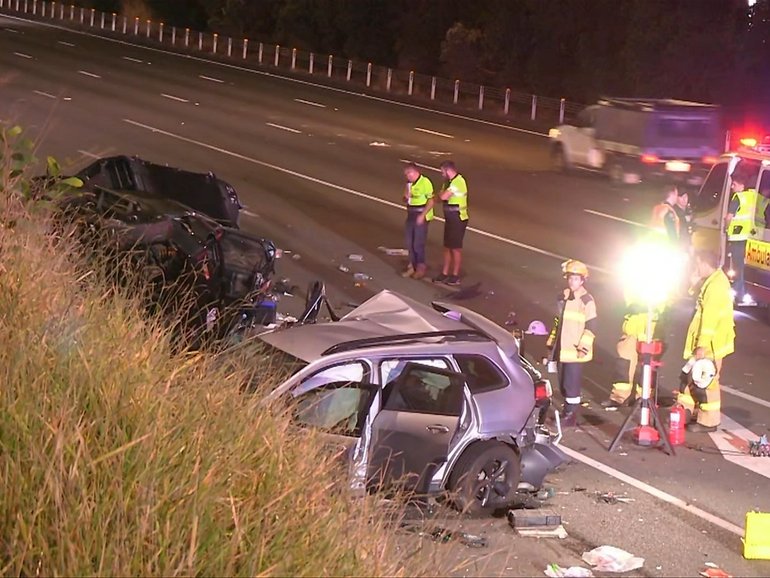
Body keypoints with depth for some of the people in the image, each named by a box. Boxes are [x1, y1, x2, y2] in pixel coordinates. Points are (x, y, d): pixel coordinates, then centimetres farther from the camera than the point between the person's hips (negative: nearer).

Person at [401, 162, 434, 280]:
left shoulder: (425, 182, -15)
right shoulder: (409, 183, 10)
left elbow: (431, 200, -17)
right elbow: (406, 200, 20)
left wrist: (422, 215, -21)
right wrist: (406, 197, -4)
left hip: (421, 217, -8)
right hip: (411, 216, 8)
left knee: (418, 243, -3)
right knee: (409, 242, 11)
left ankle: (421, 267, 10)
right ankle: (413, 266, 22)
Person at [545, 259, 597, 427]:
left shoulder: (587, 301, -10)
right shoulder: (563, 298, 11)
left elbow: (590, 327, -10)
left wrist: (583, 348, -16)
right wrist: (551, 344, 19)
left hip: (575, 351, -7)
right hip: (562, 349, 7)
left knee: (572, 383, -4)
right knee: (563, 383, 13)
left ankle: (571, 416, 6)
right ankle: (568, 411, 28)